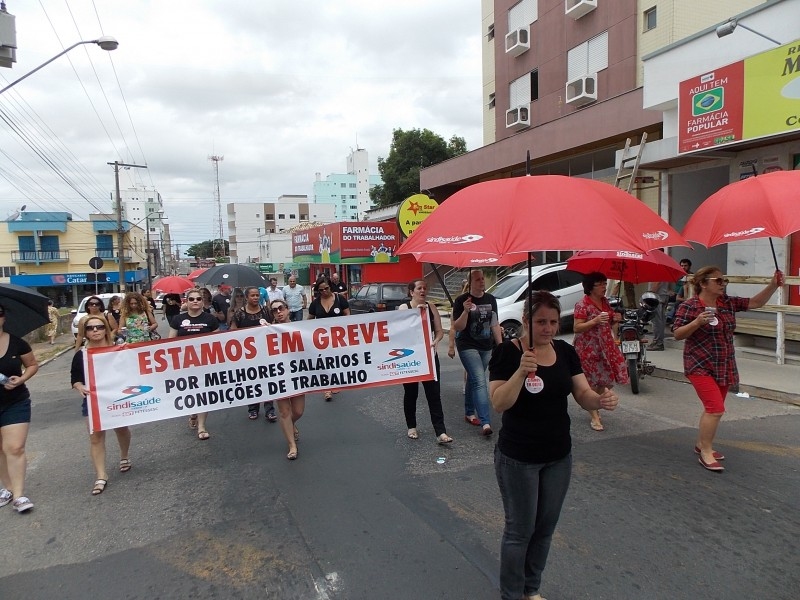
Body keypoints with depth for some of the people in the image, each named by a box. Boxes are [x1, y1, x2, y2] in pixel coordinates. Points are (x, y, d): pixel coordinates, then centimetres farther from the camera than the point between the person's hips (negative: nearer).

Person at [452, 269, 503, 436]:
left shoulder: (491, 299, 6)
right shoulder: (461, 300, -10)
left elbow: (494, 324, 13)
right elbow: (457, 327, -13)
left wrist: (500, 345, 10)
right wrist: (465, 311, -28)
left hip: (486, 347, 5)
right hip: (468, 347, -5)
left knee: (474, 379, 16)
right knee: (480, 381, -15)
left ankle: (469, 412, 33)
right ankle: (485, 422, -19)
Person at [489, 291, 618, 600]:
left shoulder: (566, 352, 1)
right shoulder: (507, 351, -15)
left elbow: (583, 395, 0)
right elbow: (499, 403, -21)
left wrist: (601, 399, -22)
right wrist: (521, 371, -35)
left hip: (559, 456, 6)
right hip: (518, 458, -5)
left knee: (546, 527, 18)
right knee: (520, 530, 6)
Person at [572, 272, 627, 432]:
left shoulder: (605, 302, 9)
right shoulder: (583, 304, -14)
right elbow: (576, 328, -17)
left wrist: (615, 319, -2)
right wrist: (595, 320, -27)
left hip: (605, 347, 7)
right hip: (588, 349, -7)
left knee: (605, 380, 8)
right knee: (592, 383, -1)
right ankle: (594, 417, 9)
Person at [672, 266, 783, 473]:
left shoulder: (729, 303, 6)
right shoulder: (689, 307, -12)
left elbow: (755, 303, 5)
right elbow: (677, 334, -13)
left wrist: (773, 286, -9)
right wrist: (697, 322, -27)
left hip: (725, 367, 7)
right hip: (701, 367, -7)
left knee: (713, 409, 16)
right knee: (715, 409, -14)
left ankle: (701, 444, 33)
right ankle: (706, 453, -1)